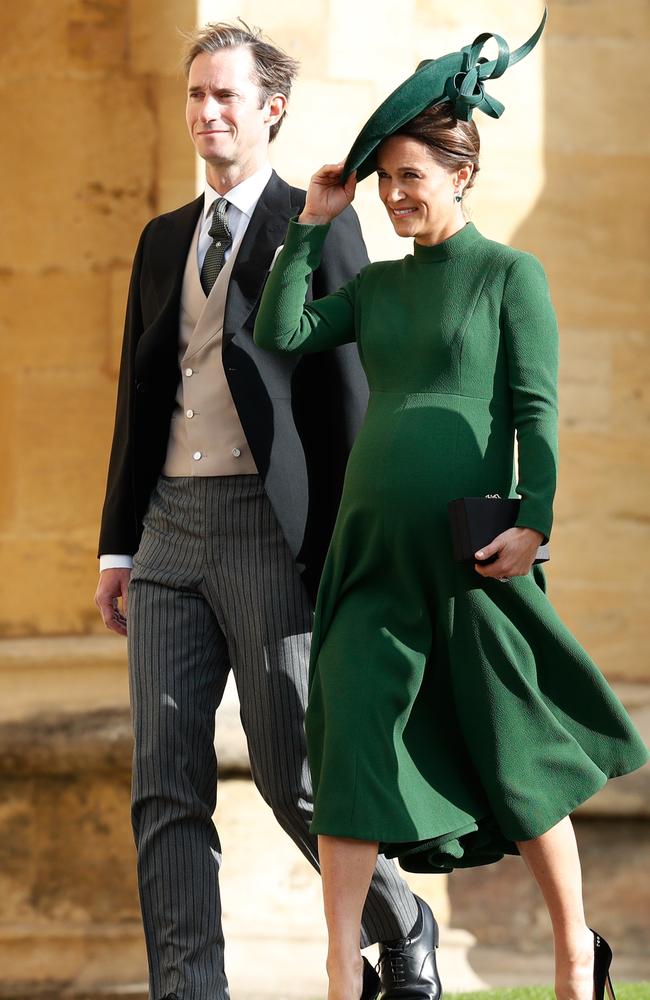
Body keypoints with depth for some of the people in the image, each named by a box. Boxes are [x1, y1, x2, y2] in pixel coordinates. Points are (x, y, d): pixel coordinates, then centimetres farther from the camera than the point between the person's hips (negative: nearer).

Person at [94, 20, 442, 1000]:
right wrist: (119, 546, 14)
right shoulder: (163, 240, 17)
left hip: (270, 529, -5)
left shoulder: (318, 228, 0)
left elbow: (347, 396, -4)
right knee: (166, 783, -2)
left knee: (295, 778, -3)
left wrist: (345, 550, -10)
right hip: (171, 532, 5)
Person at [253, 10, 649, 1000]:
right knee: (349, 741, -6)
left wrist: (532, 521, -16)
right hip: (373, 547, 4)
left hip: (468, 548, -4)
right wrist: (310, 226, 4)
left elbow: (536, 408, -6)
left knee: (513, 761, 4)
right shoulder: (377, 285, 15)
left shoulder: (510, 275, 1)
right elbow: (280, 334, 3)